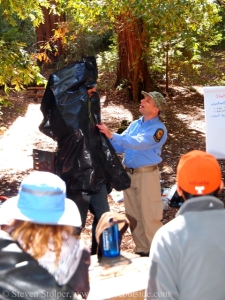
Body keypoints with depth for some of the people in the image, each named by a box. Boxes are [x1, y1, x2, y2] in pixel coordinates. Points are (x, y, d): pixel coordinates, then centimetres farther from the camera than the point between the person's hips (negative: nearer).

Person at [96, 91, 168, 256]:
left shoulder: (158, 128, -10)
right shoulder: (135, 124, 13)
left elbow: (138, 143, -26)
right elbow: (120, 147, 14)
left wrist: (112, 135, -31)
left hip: (147, 175, -7)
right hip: (129, 174, 7)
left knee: (150, 217, -3)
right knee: (133, 216, 13)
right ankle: (142, 250, 24)